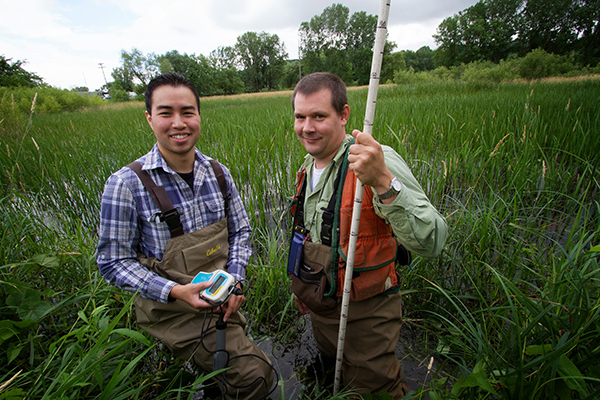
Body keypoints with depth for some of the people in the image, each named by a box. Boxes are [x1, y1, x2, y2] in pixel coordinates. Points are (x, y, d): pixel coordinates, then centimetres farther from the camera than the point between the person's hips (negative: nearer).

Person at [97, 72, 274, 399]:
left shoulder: (218, 173, -3)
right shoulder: (126, 185, -15)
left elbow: (240, 231, 6)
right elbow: (113, 262, -10)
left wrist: (234, 280, -8)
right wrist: (175, 292, -21)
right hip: (171, 310, -4)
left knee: (254, 370, 17)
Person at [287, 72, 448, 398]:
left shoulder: (377, 162, -26)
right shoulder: (307, 168, 1)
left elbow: (431, 243, -36)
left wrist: (383, 181, -50)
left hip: (366, 313, -7)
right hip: (320, 308, 8)